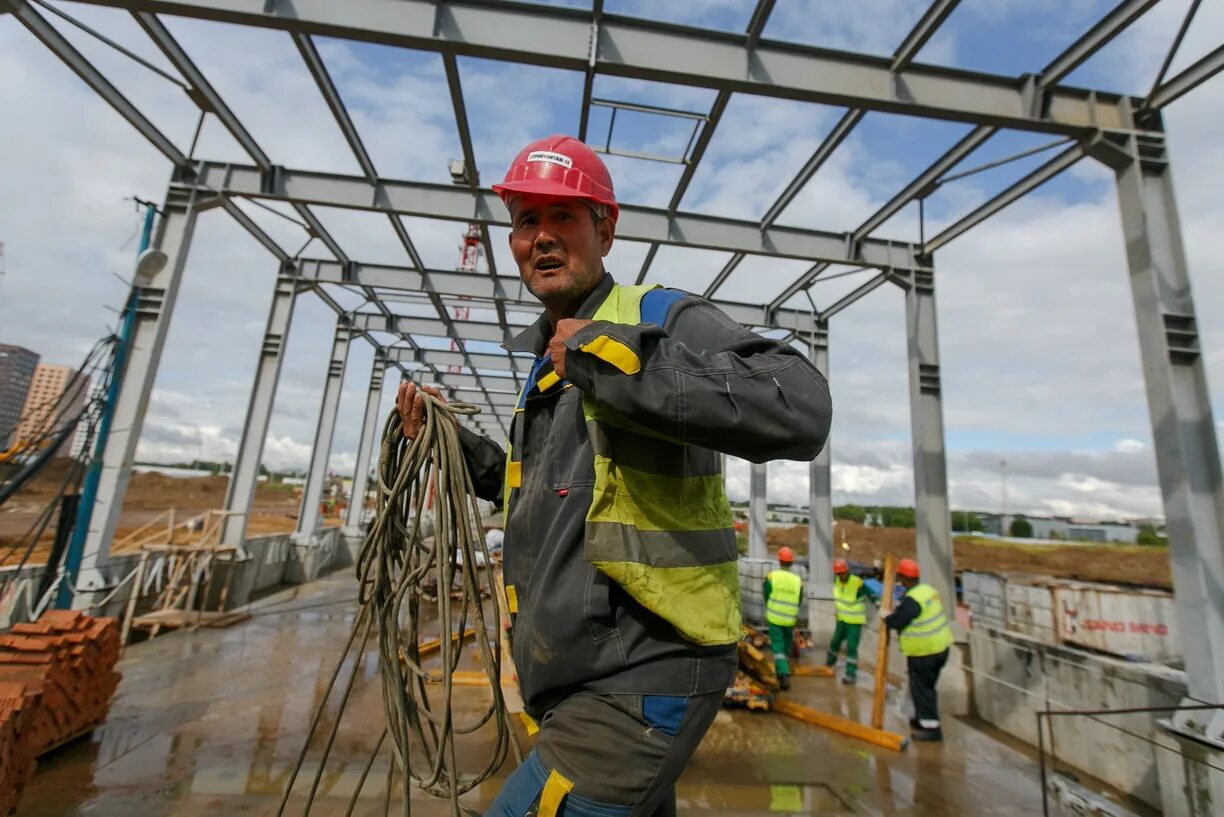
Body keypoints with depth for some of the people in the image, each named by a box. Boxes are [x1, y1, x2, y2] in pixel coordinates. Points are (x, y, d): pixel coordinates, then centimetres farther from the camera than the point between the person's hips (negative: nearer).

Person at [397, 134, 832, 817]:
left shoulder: (662, 317, -14)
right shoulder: (546, 360, 12)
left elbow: (801, 410, -32)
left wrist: (607, 356, -28)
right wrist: (448, 437, 12)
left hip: (644, 679, -8)